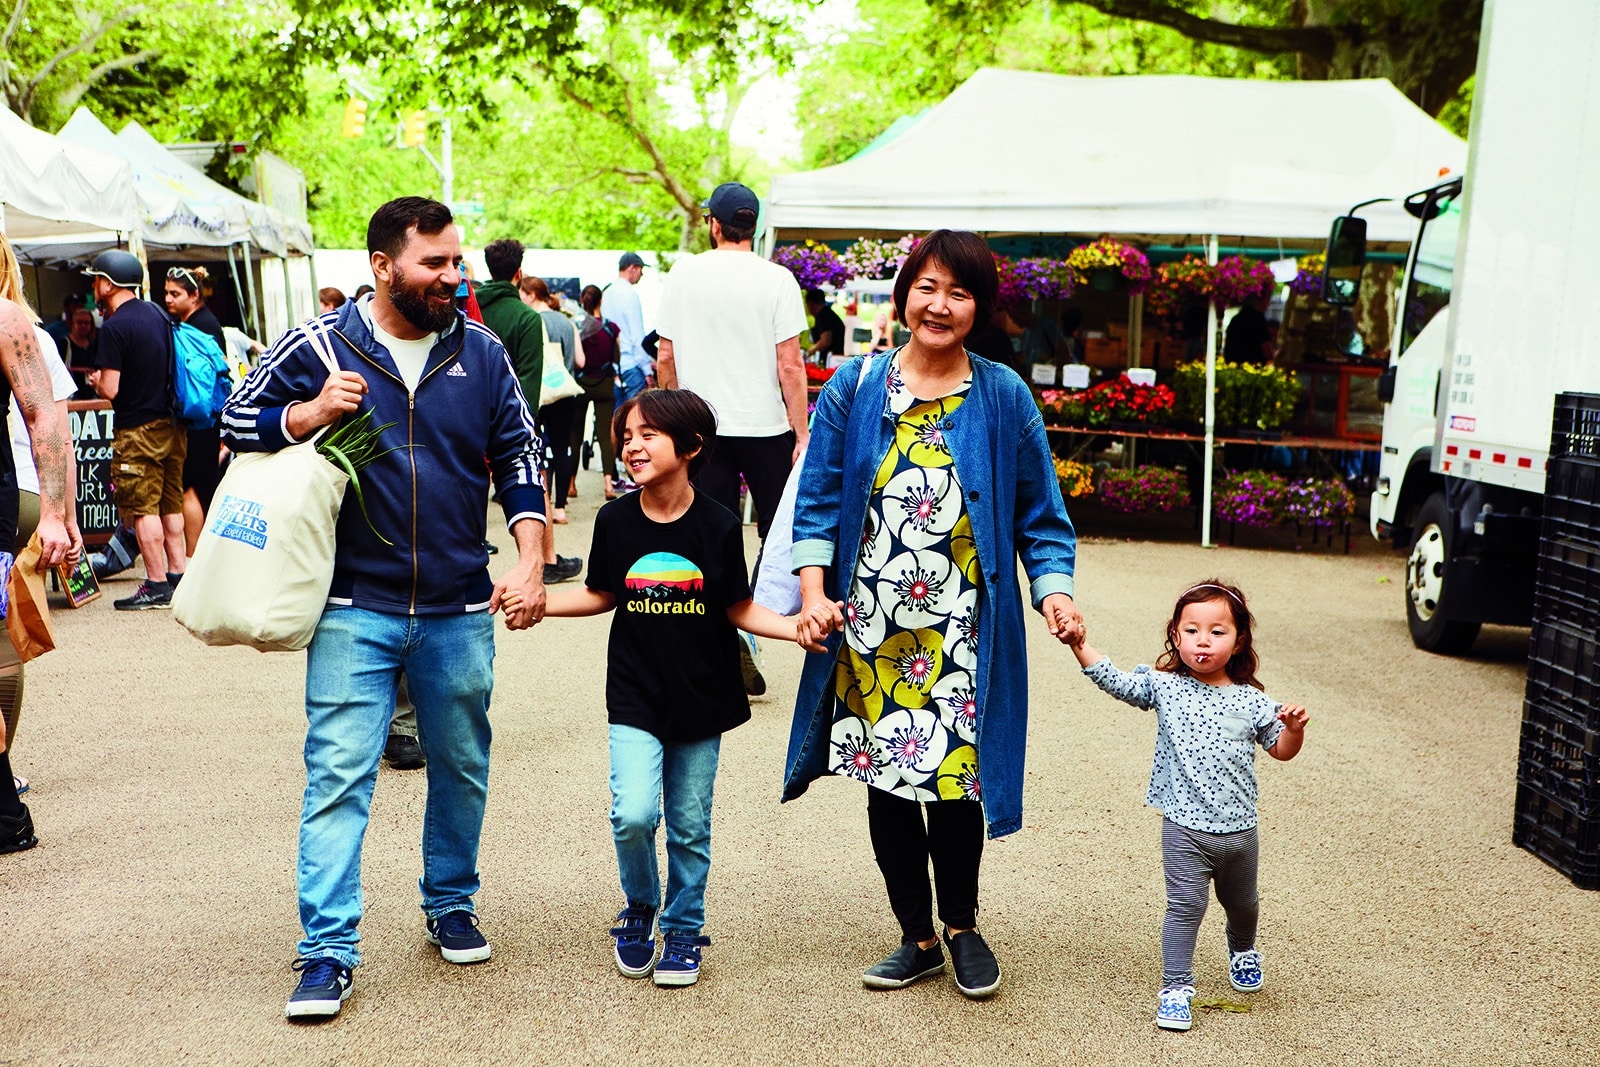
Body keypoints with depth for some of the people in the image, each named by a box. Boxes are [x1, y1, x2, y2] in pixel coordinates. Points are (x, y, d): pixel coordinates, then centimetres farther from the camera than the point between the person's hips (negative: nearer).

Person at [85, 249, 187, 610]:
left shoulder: (114, 327, -16)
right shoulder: (158, 314, 8)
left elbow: (110, 389, -18)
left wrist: (95, 379, 2)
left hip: (138, 430, -8)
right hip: (171, 424, 8)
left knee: (143, 509, -2)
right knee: (171, 504, 12)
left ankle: (157, 585, 0)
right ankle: (177, 576, 17)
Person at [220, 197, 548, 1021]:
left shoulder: (481, 351, 4)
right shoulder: (316, 348, -2)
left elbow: (518, 456, 7)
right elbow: (237, 422, 5)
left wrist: (529, 561, -4)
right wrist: (310, 414, -15)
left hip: (459, 611, 3)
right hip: (355, 608, -2)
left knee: (461, 768, 15)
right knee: (337, 777, -5)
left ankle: (450, 905, 35)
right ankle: (328, 949, 4)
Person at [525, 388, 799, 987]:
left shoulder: (717, 527, -8)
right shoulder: (615, 521, -3)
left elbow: (739, 610, 0)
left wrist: (800, 626, -14)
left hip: (701, 699, 0)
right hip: (636, 698, 0)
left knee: (689, 826, 9)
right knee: (633, 814, -15)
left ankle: (683, 929, 32)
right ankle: (638, 910, 15)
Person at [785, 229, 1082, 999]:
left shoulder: (1004, 399, 1)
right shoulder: (854, 388, 3)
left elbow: (1039, 517, 5)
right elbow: (817, 501, 4)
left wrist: (1053, 590, -12)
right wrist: (814, 592, -9)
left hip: (961, 636, -1)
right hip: (871, 632, 1)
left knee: (954, 779, 1)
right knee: (885, 783, 8)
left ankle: (961, 927, 28)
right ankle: (918, 938, 28)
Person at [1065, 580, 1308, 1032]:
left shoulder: (1251, 701, -2)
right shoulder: (1164, 686, -6)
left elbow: (1281, 750, 7)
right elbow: (1113, 680, -13)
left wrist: (1294, 729, -14)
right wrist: (1081, 645, -26)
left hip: (1239, 828, 3)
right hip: (1185, 828, -3)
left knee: (1241, 903, 23)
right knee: (1186, 905, -8)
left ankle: (1243, 951, 54)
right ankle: (1175, 987, 3)